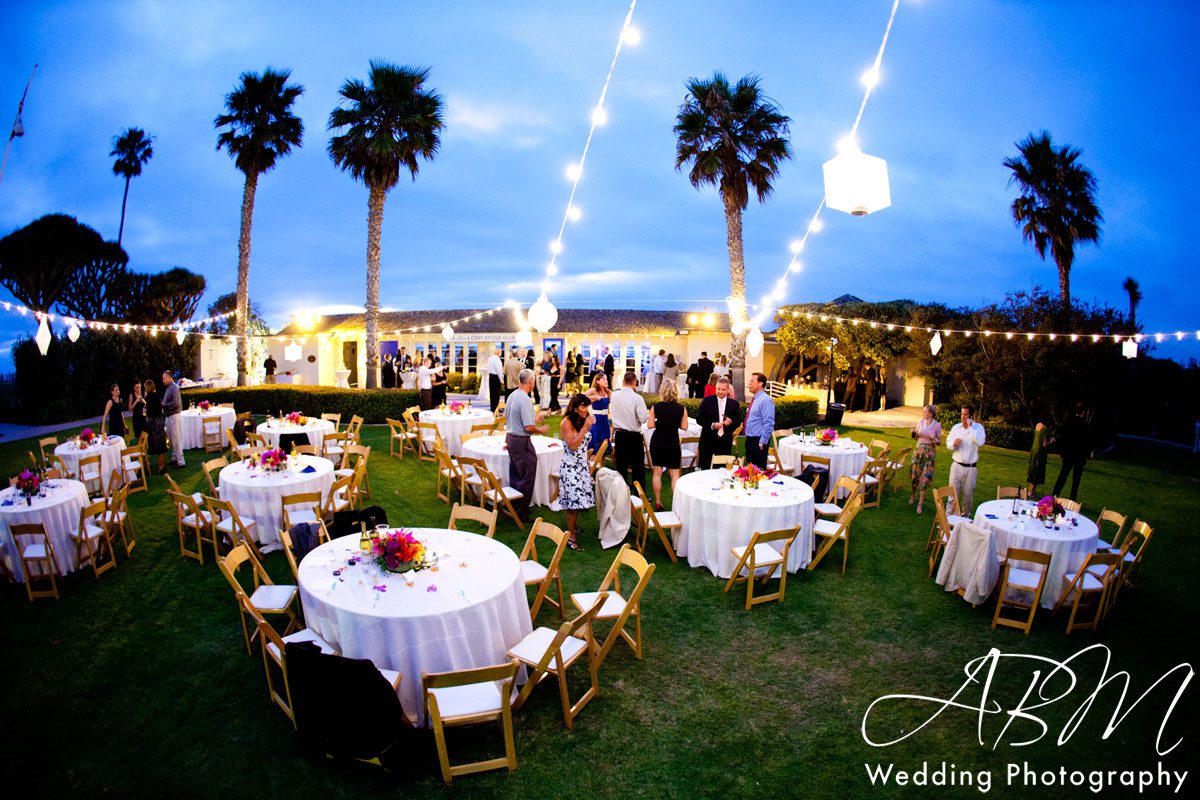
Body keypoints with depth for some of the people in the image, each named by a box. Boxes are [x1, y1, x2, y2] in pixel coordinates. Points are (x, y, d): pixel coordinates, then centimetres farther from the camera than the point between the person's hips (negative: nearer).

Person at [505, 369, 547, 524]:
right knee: (527, 478, 0)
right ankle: (521, 513, 6)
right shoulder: (525, 400, -20)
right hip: (521, 441, -9)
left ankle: (513, 507, 28)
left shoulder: (512, 396, 7)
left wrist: (533, 418, 24)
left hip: (510, 437, 9)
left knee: (515, 476, 18)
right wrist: (541, 430, -4)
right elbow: (528, 427, -23)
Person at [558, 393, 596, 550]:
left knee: (578, 499, 9)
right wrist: (585, 427, -21)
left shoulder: (583, 421, 10)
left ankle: (573, 525, 28)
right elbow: (573, 445, -22)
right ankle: (571, 536, -1)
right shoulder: (567, 422, -12)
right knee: (574, 499, -8)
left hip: (582, 466, 7)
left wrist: (588, 465, 20)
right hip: (570, 467, -7)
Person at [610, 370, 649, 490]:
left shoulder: (614, 395, -3)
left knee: (621, 465, 13)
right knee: (638, 466, 4)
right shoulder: (637, 398, -18)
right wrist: (648, 414, 3)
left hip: (619, 434, 5)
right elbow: (643, 419, -17)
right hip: (634, 436, -4)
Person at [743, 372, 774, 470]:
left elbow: (768, 424, -19)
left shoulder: (765, 400, -15)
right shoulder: (754, 399, 12)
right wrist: (748, 440, 18)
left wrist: (762, 443, -19)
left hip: (759, 441, -9)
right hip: (750, 440, 9)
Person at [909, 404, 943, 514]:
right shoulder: (920, 422, 0)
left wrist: (934, 440, -23)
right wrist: (913, 433, -10)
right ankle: (912, 495, 33)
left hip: (930, 452, -3)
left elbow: (939, 442, -1)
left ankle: (920, 503, 5)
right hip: (918, 449, 3)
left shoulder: (937, 425, -9)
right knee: (914, 474, 8)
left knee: (924, 477, -3)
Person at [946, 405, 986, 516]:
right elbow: (948, 444, 7)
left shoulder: (978, 427, -5)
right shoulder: (956, 427, 3)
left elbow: (980, 442, -23)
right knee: (953, 492, 2)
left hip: (971, 468, -1)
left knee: (968, 494, 11)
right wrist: (953, 444, -15)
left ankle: (965, 516, 28)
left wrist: (970, 427, -20)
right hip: (956, 466, 2)